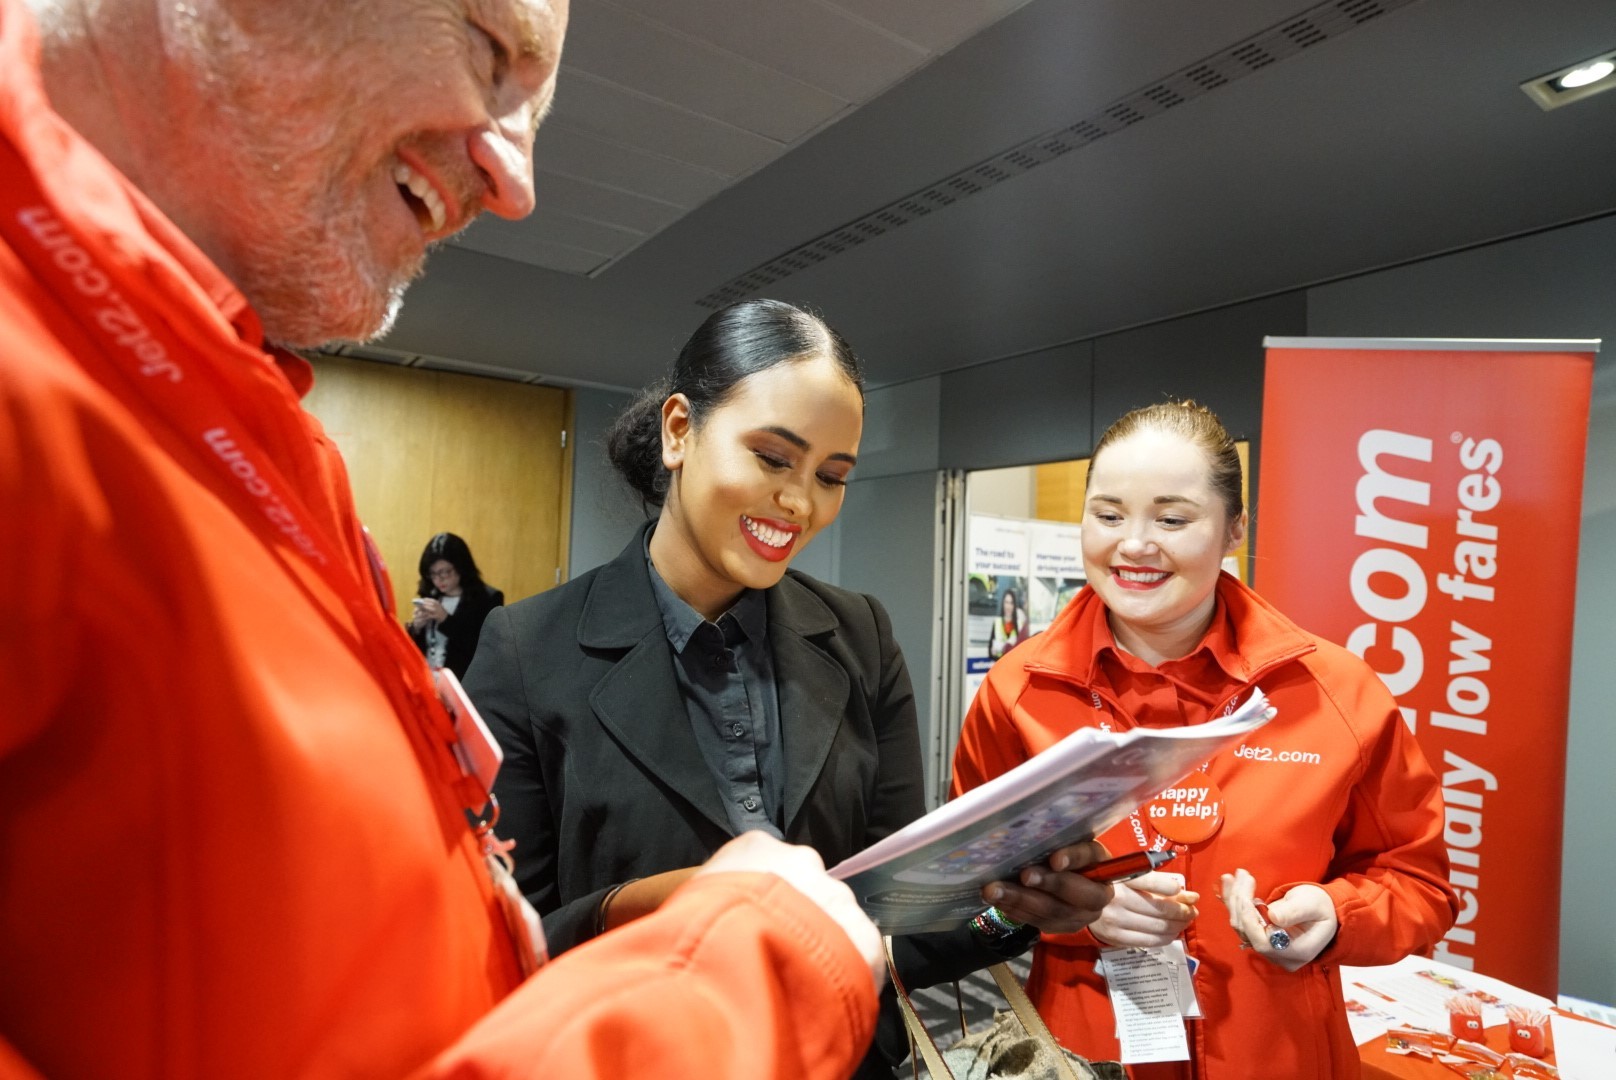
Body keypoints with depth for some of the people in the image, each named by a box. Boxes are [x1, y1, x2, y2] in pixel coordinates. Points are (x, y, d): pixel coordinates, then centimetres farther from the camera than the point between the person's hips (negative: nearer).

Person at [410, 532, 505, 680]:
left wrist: (446, 620, -16)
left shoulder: (488, 599, -5)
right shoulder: (430, 596, 11)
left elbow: (483, 650, -14)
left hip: (463, 684, -4)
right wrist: (416, 628, -4)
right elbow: (412, 648, 16)